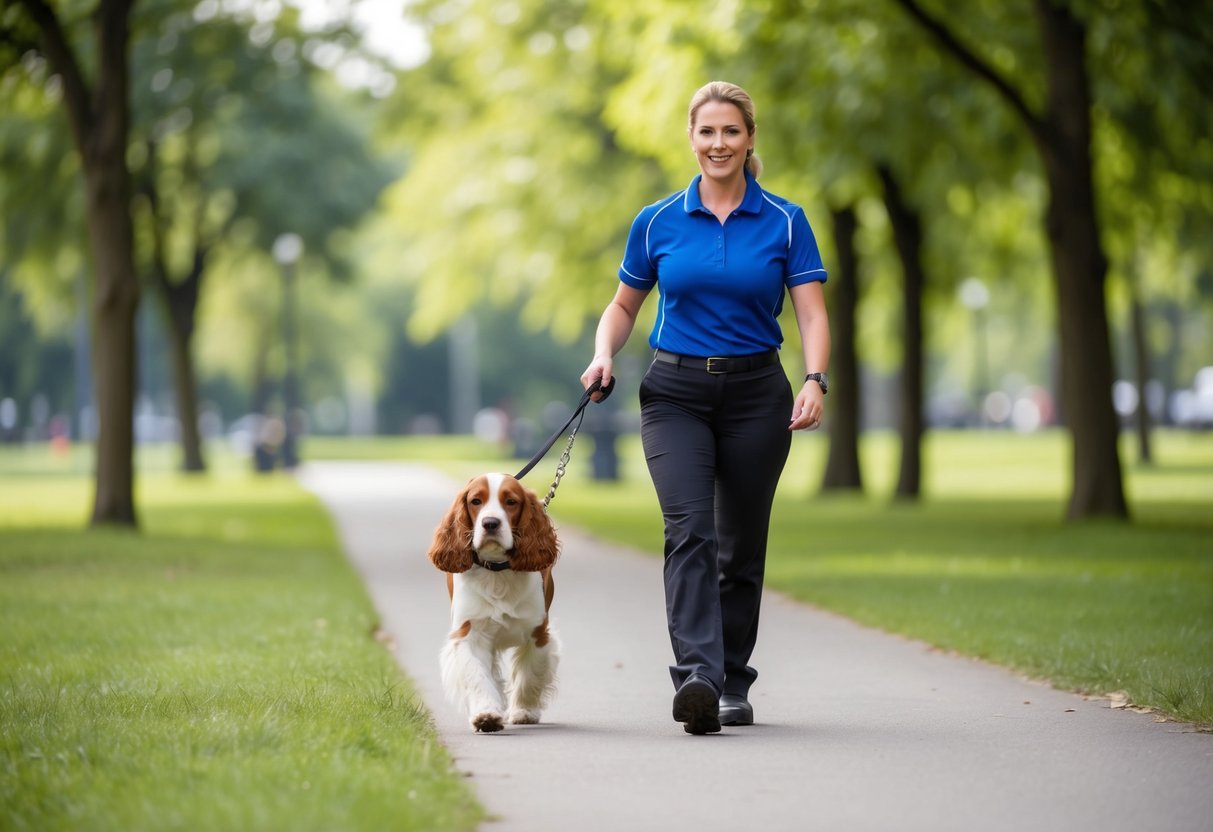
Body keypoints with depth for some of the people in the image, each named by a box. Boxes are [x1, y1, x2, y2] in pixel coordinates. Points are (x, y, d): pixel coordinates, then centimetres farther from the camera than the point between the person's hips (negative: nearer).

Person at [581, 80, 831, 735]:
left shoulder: (785, 223, 1)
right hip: (676, 394, 0)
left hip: (756, 395, 0)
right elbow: (623, 305, 15)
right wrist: (604, 356, -5)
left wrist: (815, 381, -23)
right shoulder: (657, 222, 4)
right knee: (689, 530, -19)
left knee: (741, 545, 7)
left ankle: (733, 686, 21)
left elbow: (811, 314, -5)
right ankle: (697, 678, -30)